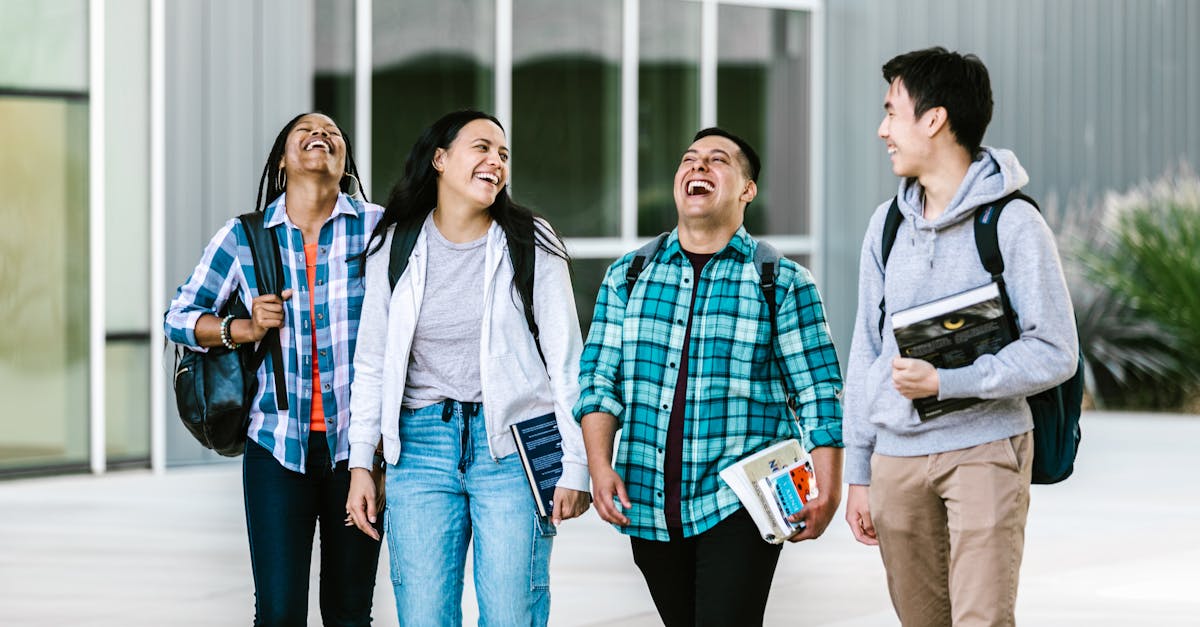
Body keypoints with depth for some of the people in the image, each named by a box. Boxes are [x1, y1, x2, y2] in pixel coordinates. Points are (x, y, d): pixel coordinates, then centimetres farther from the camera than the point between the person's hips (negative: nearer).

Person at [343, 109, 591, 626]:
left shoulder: (531, 244, 1)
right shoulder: (393, 247, 6)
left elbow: (566, 360, 1)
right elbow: (371, 364, 11)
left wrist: (576, 466, -4)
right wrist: (361, 464, 6)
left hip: (513, 446, -2)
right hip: (421, 444, 2)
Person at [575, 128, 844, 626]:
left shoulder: (784, 283, 3)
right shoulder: (628, 276, 12)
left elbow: (818, 392, 0)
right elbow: (599, 377, 9)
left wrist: (827, 491, -8)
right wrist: (600, 466, -5)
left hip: (739, 505, -3)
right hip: (648, 507, 4)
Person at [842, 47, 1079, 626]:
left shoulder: (1012, 223, -7)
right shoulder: (887, 224, 10)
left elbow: (1055, 353, -10)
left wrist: (945, 382, -19)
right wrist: (858, 473, 12)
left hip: (984, 448, -5)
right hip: (897, 455, 5)